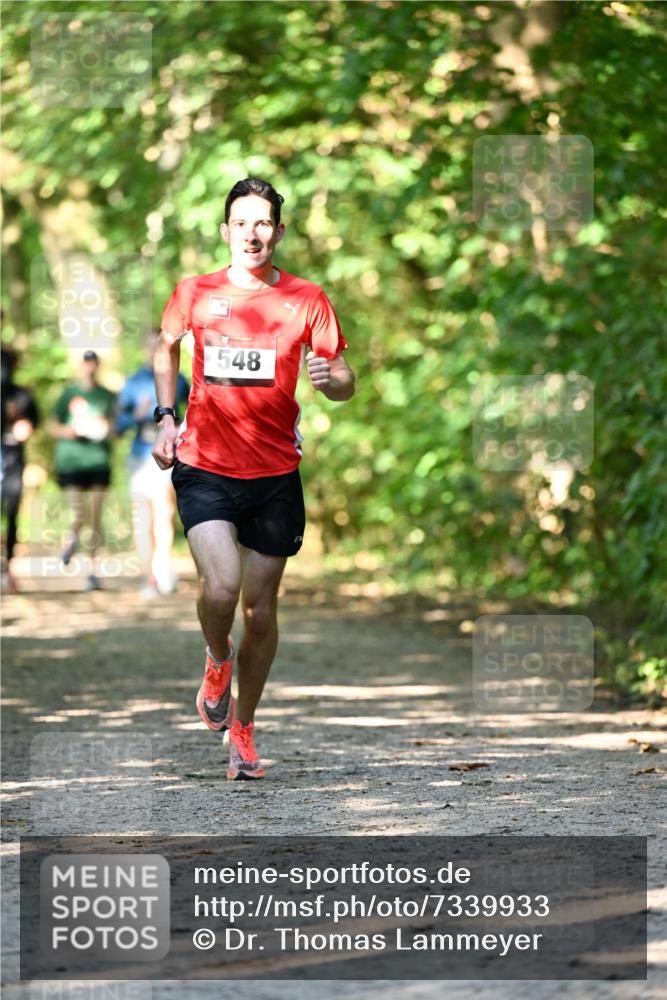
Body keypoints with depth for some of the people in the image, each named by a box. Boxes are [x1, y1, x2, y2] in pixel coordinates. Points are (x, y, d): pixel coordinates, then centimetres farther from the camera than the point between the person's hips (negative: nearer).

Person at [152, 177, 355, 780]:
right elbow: (167, 346, 22)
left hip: (276, 475, 1)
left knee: (261, 607, 7)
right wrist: (166, 417, 10)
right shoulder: (195, 294, 2)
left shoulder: (307, 300, 0)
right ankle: (218, 660, 14)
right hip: (204, 467, -1)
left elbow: (345, 384, 3)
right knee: (221, 587, -21)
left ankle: (243, 728, 25)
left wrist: (330, 378, -21)